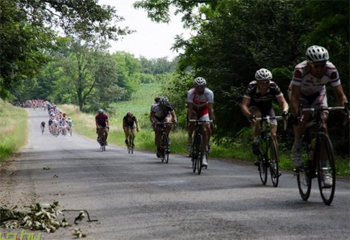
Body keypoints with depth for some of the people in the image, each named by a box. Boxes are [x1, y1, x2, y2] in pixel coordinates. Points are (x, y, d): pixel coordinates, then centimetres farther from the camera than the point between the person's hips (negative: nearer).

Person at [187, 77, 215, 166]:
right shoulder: (190, 92, -30)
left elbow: (210, 108, -32)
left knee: (205, 129, -15)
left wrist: (212, 121, -41)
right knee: (192, 124, -27)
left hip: (203, 109, -1)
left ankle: (204, 155, -11)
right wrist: (189, 120, -42)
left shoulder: (209, 93, -30)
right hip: (194, 109, 1)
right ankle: (190, 139, 4)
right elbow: (190, 108, -32)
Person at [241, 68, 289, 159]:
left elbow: (283, 102, -28)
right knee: (257, 115, -37)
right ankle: (256, 142, -20)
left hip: (268, 107, 2)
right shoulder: (251, 87, -31)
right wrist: (250, 115, -56)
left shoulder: (274, 87, -27)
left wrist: (285, 111, -50)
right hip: (254, 107, -2)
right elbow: (243, 105, -37)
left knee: (273, 134, -12)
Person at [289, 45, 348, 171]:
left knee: (323, 125, -12)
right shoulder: (300, 70, -38)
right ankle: (296, 148, -5)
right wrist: (295, 117, -51)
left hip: (318, 93, 2)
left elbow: (340, 95, -27)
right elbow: (294, 97, -38)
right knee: (303, 117, -31)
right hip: (299, 93, -2)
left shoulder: (331, 70, -32)